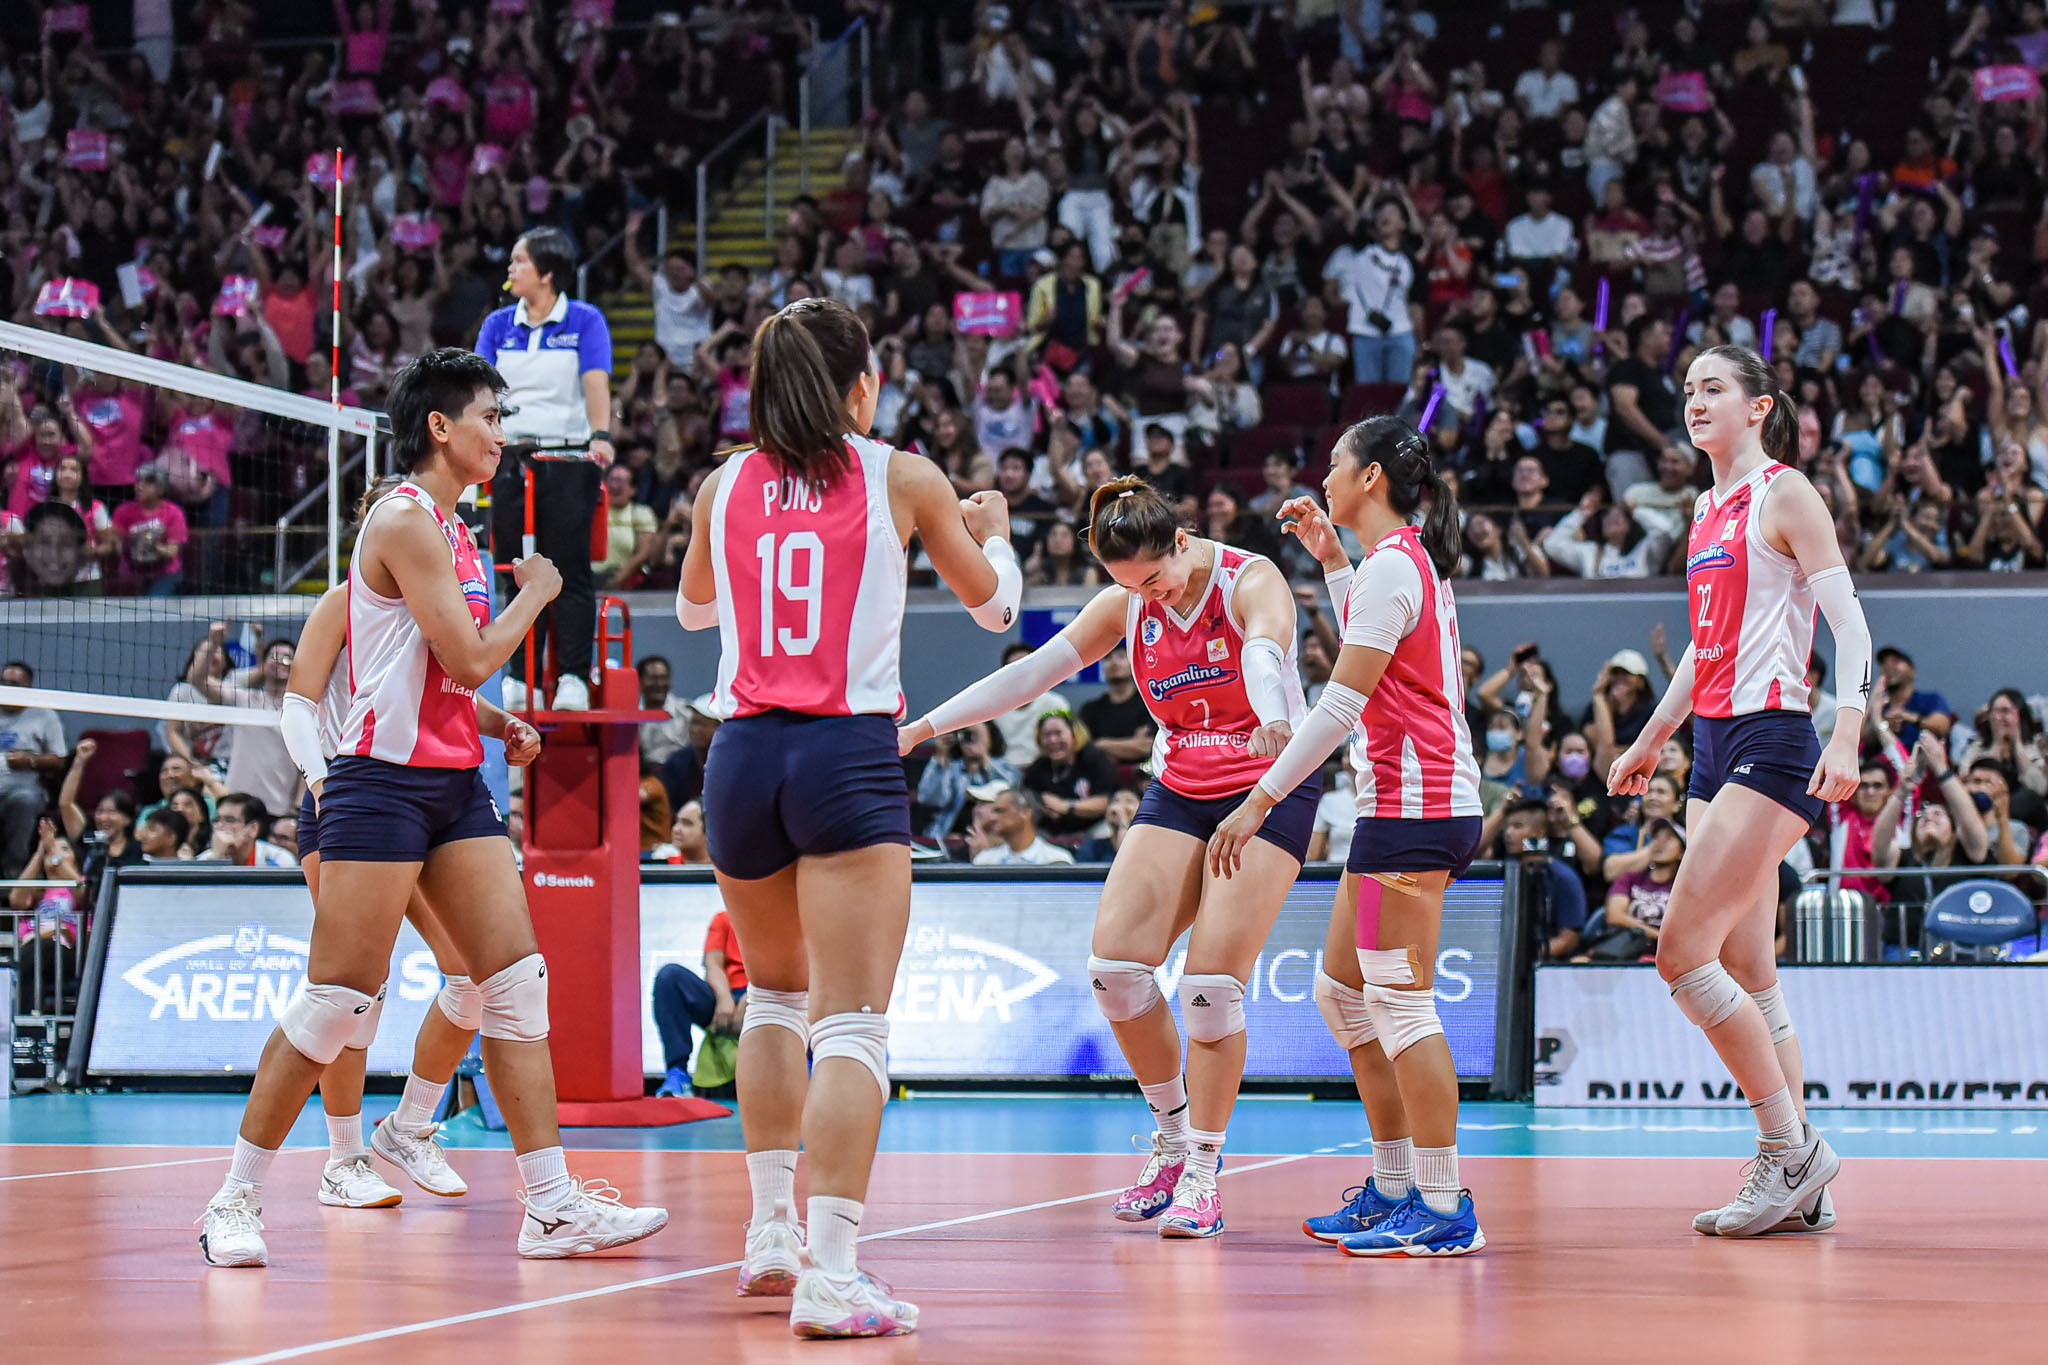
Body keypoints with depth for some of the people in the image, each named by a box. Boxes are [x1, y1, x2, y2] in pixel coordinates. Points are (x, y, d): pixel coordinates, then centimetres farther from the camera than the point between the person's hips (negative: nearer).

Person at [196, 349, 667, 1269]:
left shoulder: (450, 528, 17)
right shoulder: (405, 518, -12)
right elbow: (469, 659, -16)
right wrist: (536, 594, -2)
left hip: (455, 781, 9)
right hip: (384, 779, -9)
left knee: (517, 983, 2)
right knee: (338, 1001, -6)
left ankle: (552, 1207, 2)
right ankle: (237, 1199, 5)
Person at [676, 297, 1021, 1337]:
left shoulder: (722, 488, 9)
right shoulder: (903, 480, 2)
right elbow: (994, 605, 17)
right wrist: (991, 533, 38)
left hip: (742, 755, 4)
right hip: (848, 755, -4)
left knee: (776, 995, 25)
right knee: (851, 1025, -7)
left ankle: (770, 1230, 25)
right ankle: (827, 1274, -18)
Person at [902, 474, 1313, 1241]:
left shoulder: (1252, 580, -13)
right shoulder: (1126, 605, 1)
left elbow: (1264, 654, -34)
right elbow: (1033, 672, 3)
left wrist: (1272, 721, -56)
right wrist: (924, 726, 0)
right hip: (1177, 794, 5)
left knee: (1212, 978, -15)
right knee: (1115, 961, -11)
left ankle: (1202, 1175, -3)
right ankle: (1174, 1138, 8)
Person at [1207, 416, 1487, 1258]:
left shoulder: (1390, 564, -13)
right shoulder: (1409, 561, 17)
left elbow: (1342, 702, -18)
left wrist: (1260, 801, -17)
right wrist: (1329, 557, 32)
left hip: (1414, 806, -10)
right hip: (1405, 805, 10)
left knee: (1400, 1002, -9)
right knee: (1342, 992, 14)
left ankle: (1445, 1210, -7)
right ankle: (1395, 1188, 18)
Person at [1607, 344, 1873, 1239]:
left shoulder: (1784, 494, -6)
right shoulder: (1709, 510, 18)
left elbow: (1849, 621, -12)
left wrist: (1847, 734, -24)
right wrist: (1650, 740, 31)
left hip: (1771, 740, -9)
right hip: (1715, 744, 9)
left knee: (1682, 954, -13)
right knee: (1746, 974, 6)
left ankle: (1791, 1149, -5)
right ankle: (1798, 1187, 9)